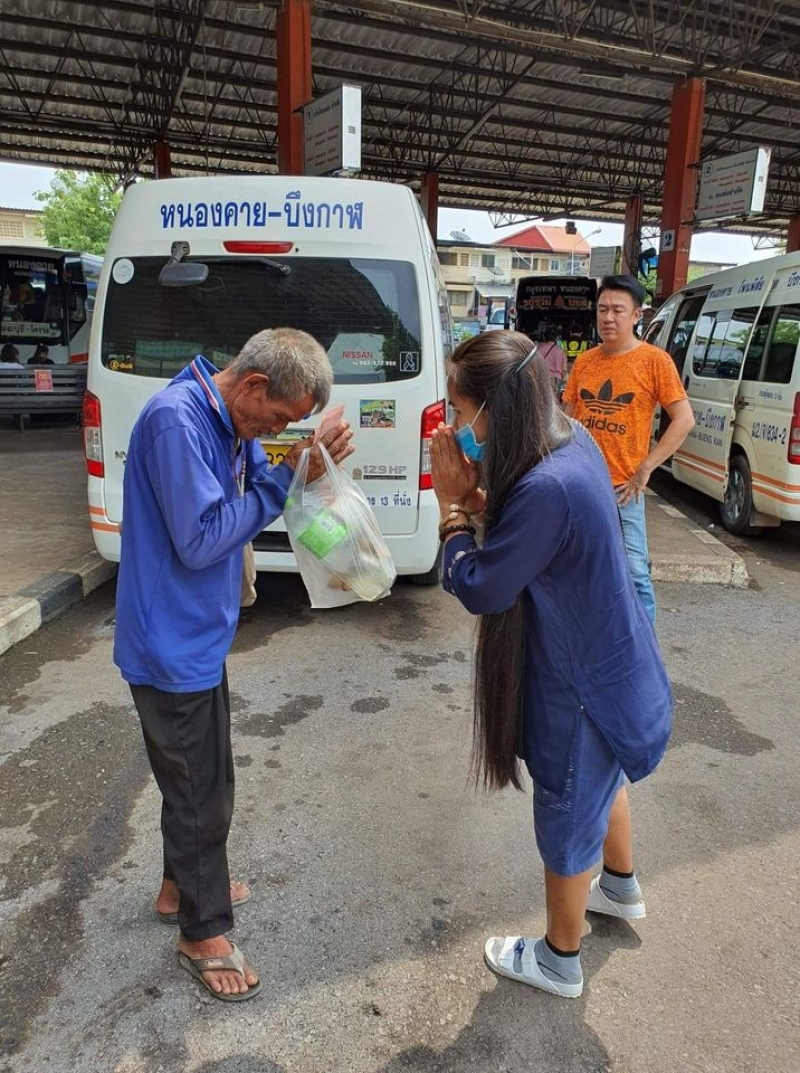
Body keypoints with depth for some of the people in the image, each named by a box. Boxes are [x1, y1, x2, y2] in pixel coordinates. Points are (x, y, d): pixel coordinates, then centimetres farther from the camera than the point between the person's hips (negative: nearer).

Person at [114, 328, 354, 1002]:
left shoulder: (233, 421, 5)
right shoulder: (176, 421, -25)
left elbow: (252, 502, 5)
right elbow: (200, 540, -27)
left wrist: (310, 464, -12)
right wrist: (285, 478, -21)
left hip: (198, 638, 10)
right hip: (174, 647, -10)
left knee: (200, 776, 25)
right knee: (202, 790, 7)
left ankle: (181, 885, 47)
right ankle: (203, 933, 29)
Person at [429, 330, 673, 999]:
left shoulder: (547, 488, -35)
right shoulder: (571, 438, -6)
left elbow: (479, 588, -24)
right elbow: (520, 531, 5)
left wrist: (451, 502, -17)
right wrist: (477, 495, -10)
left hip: (584, 681, -9)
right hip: (615, 658, 9)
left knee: (568, 816, 14)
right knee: (602, 779, 32)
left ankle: (559, 962, 41)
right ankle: (621, 888, 60)